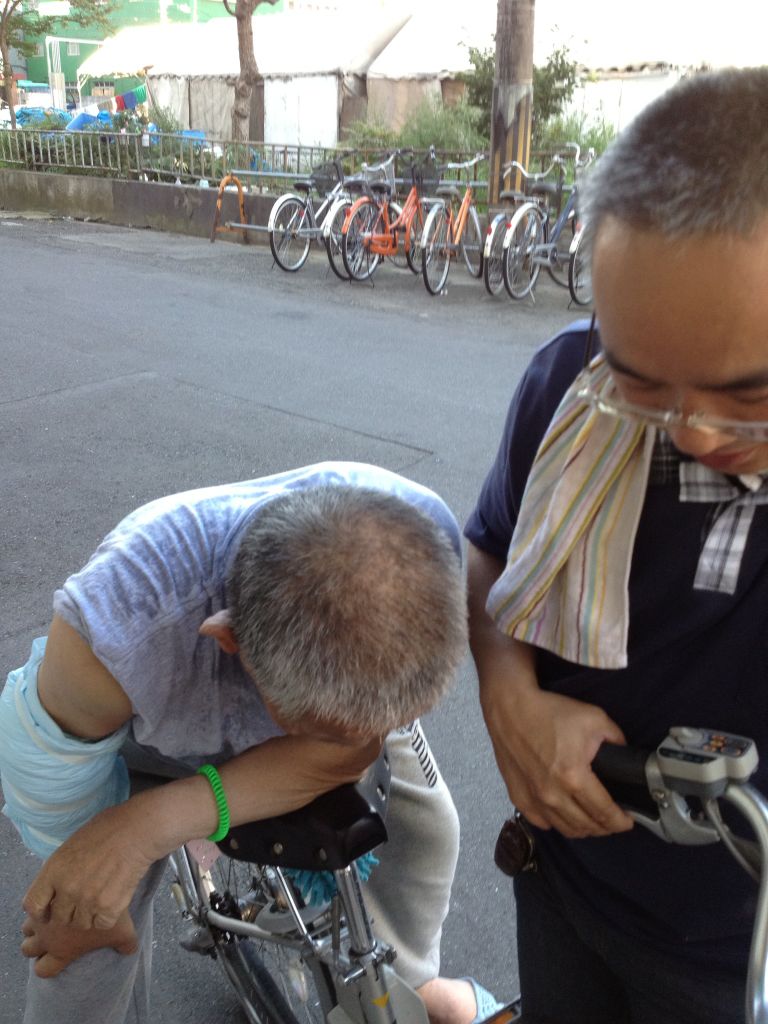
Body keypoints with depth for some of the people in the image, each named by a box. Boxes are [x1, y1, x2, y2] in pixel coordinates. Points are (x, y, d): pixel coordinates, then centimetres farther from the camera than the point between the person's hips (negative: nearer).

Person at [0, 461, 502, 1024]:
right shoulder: (115, 628, -47)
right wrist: (89, 896, -5)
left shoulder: (426, 539, -38)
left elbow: (346, 757, -30)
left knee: (422, 820, 5)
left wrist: (154, 824, -41)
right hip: (149, 724, -2)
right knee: (89, 947, -5)